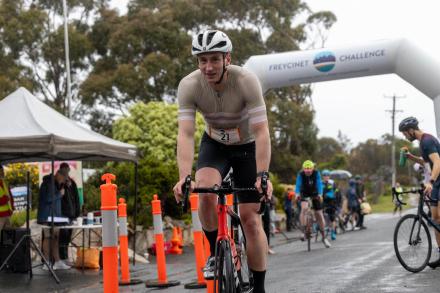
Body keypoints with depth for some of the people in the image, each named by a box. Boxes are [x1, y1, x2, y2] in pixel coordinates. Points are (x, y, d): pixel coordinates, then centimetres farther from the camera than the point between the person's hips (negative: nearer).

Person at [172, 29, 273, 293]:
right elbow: (186, 134, -31)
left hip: (247, 146, -1)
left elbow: (262, 132, -33)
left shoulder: (247, 81, -31)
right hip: (214, 145, 2)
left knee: (250, 218, -6)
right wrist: (184, 177, -44)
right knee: (206, 192, -29)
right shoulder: (189, 85, -25)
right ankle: (216, 253, -3)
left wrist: (263, 175, -43)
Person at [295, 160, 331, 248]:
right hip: (304, 194, -1)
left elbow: (319, 184, -28)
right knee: (304, 208, -29)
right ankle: (304, 231, -23)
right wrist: (297, 194, -47)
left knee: (319, 214, -1)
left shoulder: (316, 173, -23)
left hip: (314, 193, 1)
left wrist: (320, 194, -44)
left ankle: (324, 237, 10)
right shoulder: (300, 174, -24)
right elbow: (298, 185, -28)